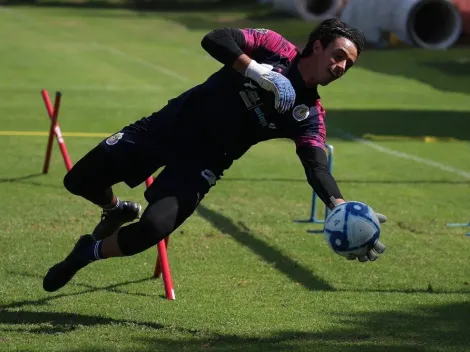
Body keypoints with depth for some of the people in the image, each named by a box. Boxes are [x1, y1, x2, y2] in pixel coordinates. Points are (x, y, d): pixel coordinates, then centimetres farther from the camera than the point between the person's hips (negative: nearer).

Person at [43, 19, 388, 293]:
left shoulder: (309, 116, -6)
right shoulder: (275, 48, -10)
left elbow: (318, 167, -18)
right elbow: (215, 39, -21)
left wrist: (341, 208, -37)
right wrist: (253, 69, -34)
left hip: (201, 165, 0)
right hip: (169, 124, 0)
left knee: (152, 229, -23)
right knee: (79, 181, 2)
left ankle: (90, 252, 8)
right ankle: (117, 211, 38)